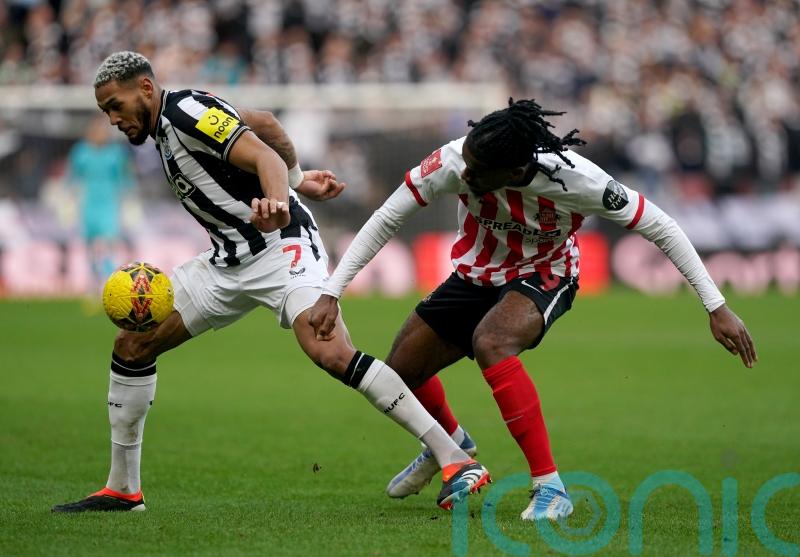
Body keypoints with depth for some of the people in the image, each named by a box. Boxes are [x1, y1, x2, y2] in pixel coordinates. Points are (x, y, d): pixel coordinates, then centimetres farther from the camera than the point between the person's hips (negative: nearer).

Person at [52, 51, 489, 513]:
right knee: (132, 343, 4)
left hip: (281, 247, -10)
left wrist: (278, 199, -45)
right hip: (230, 262, 10)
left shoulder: (188, 111, -13)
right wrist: (296, 178, 29)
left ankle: (456, 461, -28)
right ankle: (123, 489, 14)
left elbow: (265, 156, -26)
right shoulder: (165, 128, 13)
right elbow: (264, 123, 22)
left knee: (332, 354, -29)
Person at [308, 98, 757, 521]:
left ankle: (551, 488, -29)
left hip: (543, 278, -4)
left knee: (490, 343, -35)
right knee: (401, 370, 4)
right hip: (476, 275, 4)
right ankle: (451, 443, 41)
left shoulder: (575, 179, -35)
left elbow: (660, 227, -23)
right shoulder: (455, 161, -29)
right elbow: (386, 220, -17)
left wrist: (717, 307, -21)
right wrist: (330, 294, -18)